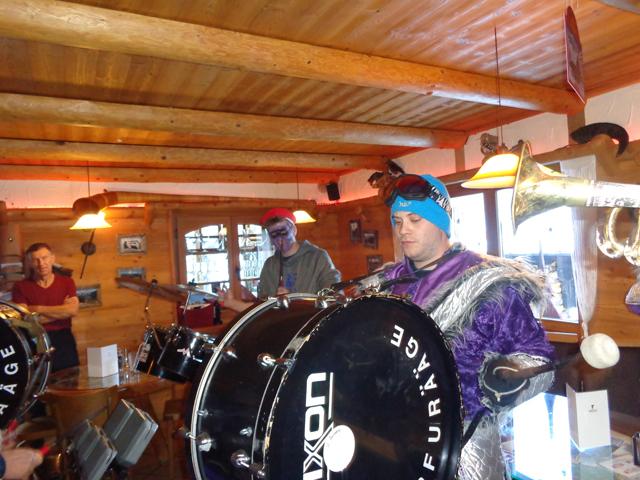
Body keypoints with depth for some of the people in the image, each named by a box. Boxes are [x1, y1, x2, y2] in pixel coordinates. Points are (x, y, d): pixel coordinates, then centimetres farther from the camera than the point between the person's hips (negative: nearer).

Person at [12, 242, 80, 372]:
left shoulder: (66, 282, 2)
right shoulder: (21, 287, -2)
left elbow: (73, 310, -12)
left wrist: (37, 309, -11)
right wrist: (62, 311, -12)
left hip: (64, 341, 2)